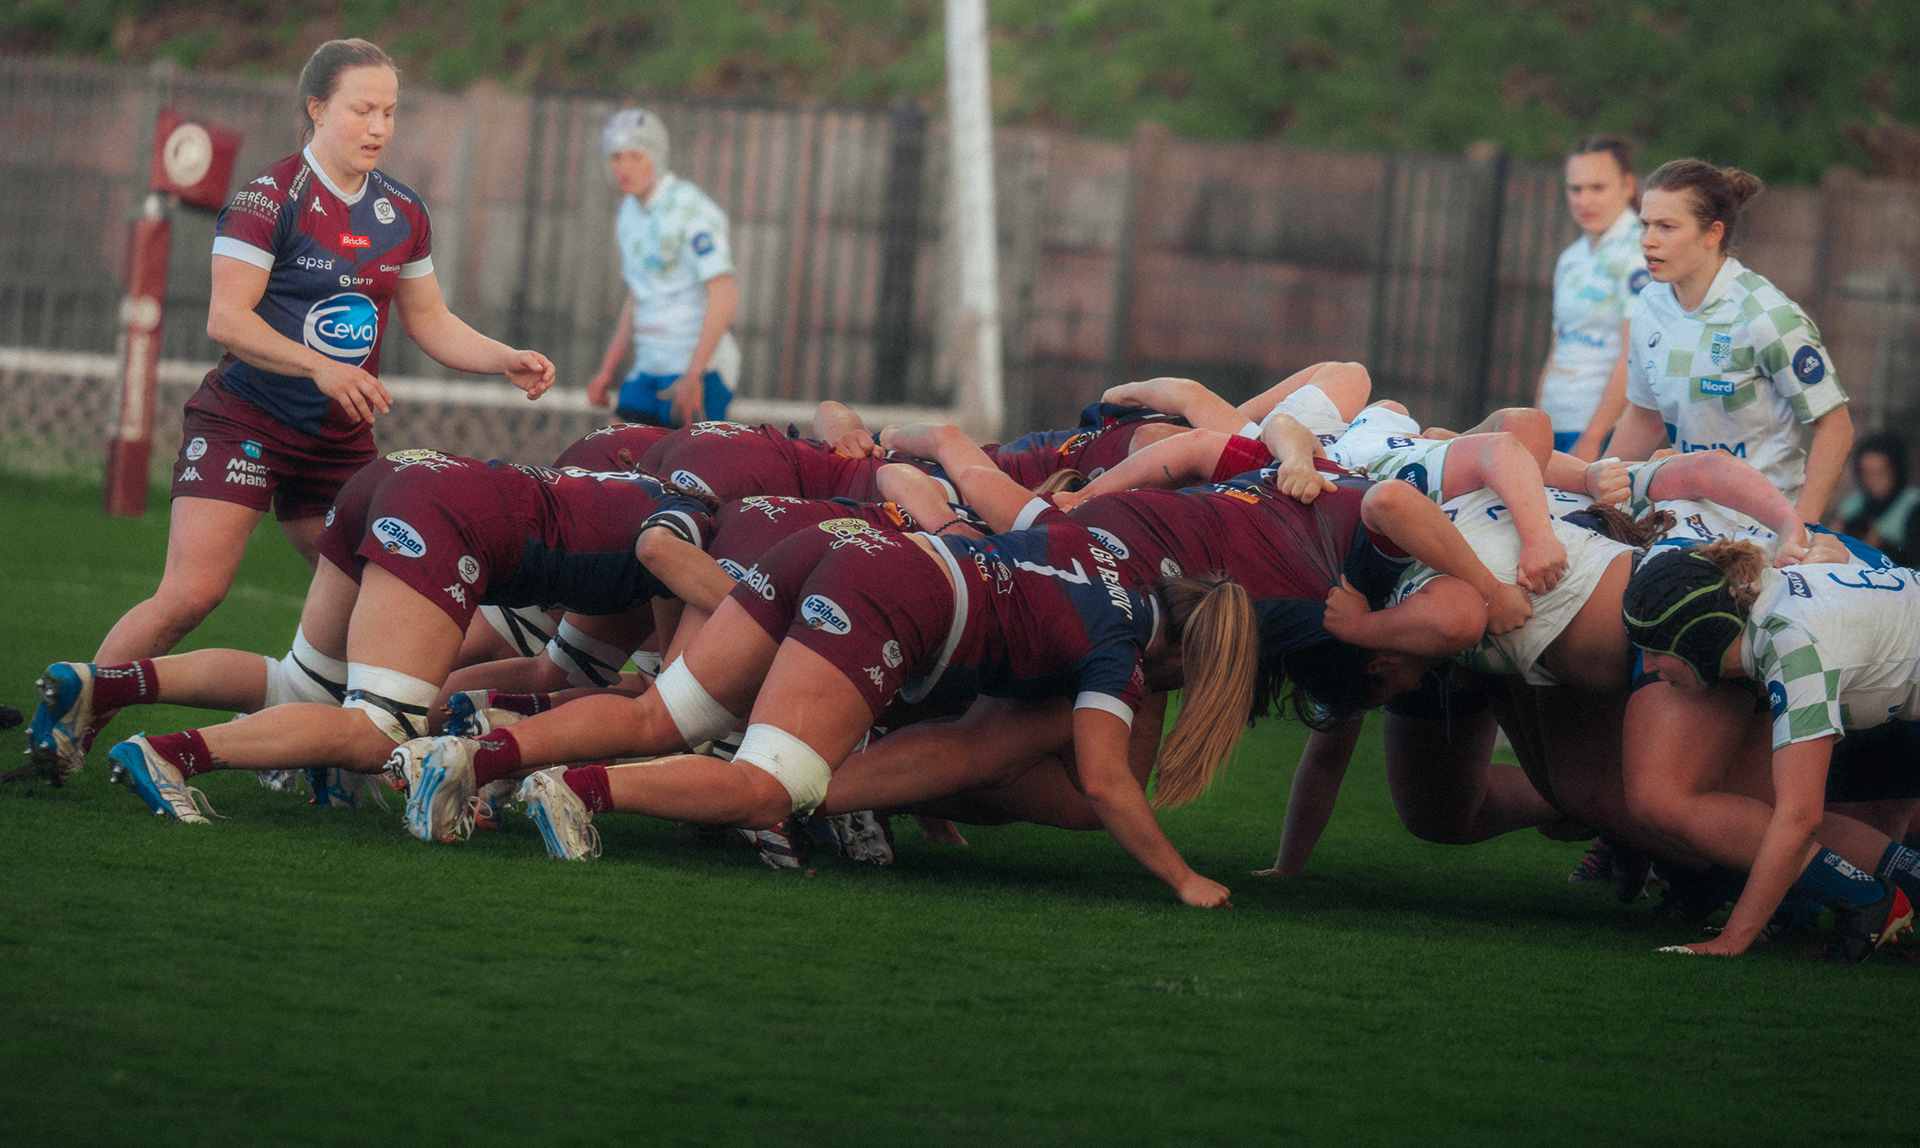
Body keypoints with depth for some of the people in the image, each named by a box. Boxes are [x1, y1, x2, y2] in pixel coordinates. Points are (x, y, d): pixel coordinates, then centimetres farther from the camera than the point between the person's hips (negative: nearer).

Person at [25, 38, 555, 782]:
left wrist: (505, 361, 4)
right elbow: (227, 318, -19)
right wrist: (321, 367, -29)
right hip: (244, 421, -7)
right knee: (192, 593, -18)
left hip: (341, 440, 7)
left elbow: (428, 322, 19)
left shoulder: (402, 213, 8)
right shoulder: (271, 198, -12)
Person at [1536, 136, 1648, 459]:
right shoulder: (1570, 259, 19)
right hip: (1557, 430, 7)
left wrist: (1592, 439, -17)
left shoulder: (1640, 253, -6)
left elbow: (1635, 358, -14)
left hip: (1610, 433, -7)